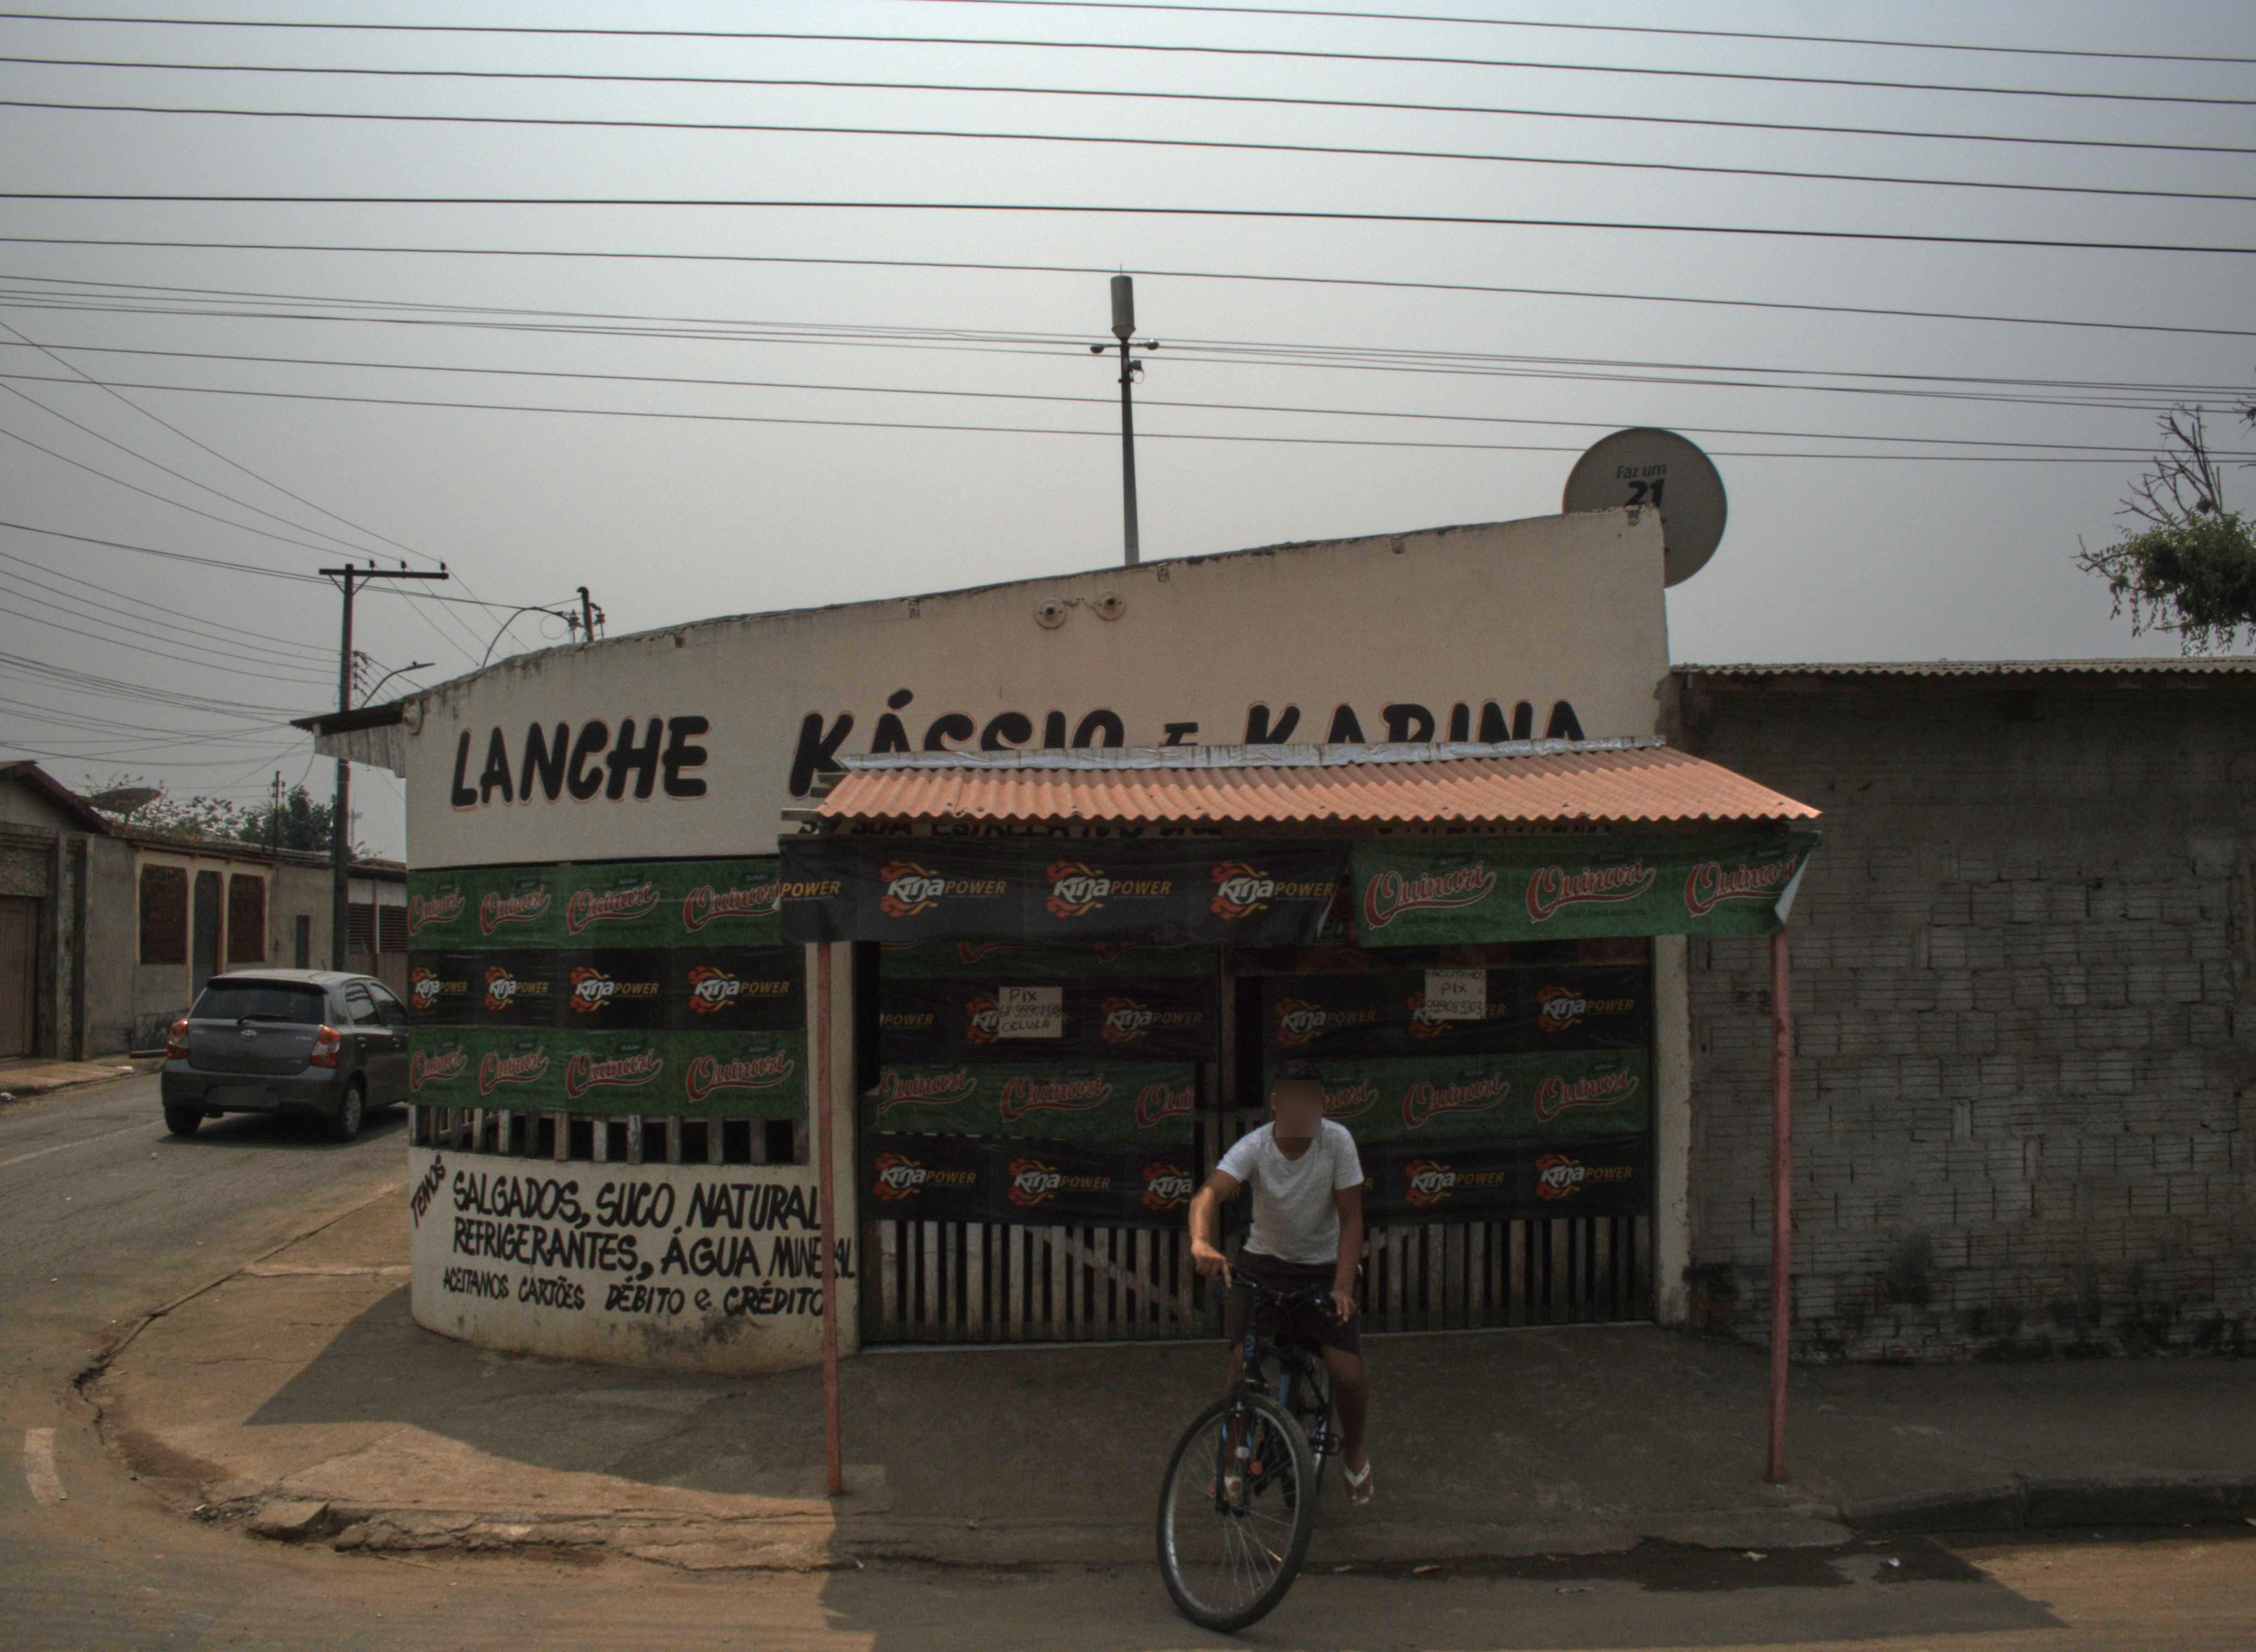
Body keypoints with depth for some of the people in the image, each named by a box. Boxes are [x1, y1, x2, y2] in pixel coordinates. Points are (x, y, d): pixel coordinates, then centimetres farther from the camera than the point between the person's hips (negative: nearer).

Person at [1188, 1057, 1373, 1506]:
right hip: (1263, 1264, 0)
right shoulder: (1254, 1147, -18)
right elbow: (1210, 1193, -34)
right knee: (1242, 1363, -16)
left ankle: (1353, 1451, 20)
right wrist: (1202, 1242, -55)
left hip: (1323, 1268, 0)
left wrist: (1342, 1286, -26)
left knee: (1348, 1374, -12)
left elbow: (1351, 1219, -15)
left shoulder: (1337, 1141, -17)